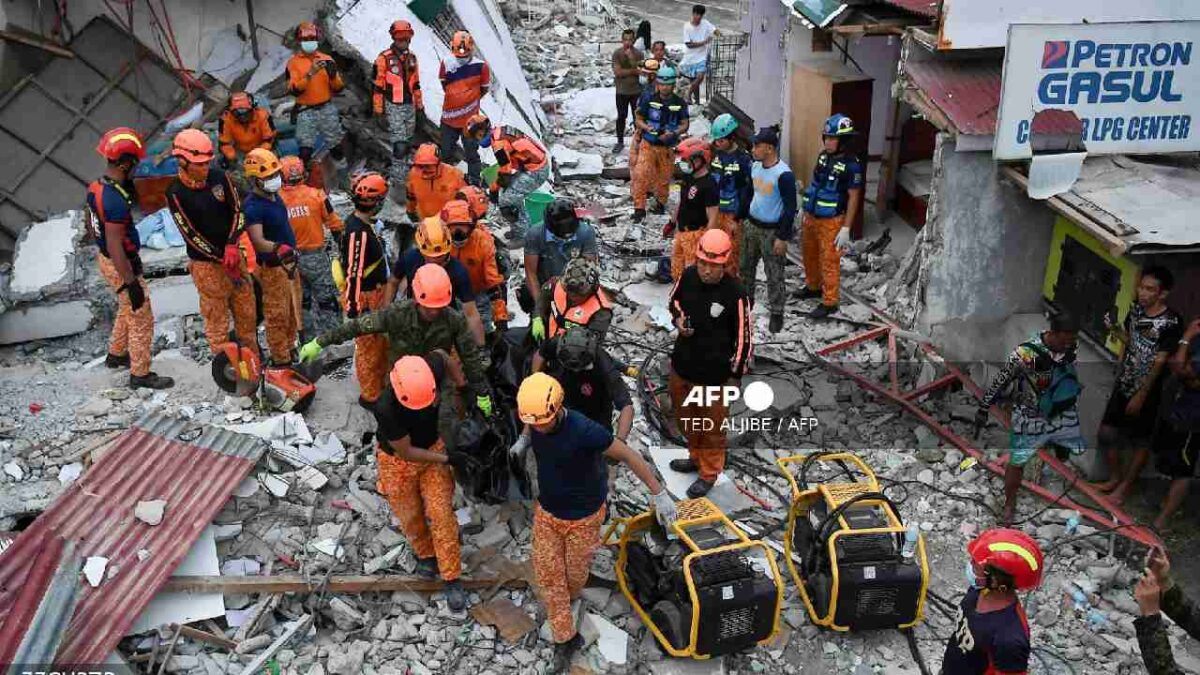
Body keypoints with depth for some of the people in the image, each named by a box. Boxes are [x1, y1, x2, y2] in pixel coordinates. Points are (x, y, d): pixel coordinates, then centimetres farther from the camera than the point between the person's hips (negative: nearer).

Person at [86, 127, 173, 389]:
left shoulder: (95, 187, -2)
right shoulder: (115, 200, -31)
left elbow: (91, 224, 14)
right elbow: (115, 247, -29)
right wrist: (132, 283, -24)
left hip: (105, 259, 9)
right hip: (120, 266, -9)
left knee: (127, 310, 29)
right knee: (141, 320, 5)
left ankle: (116, 354, 46)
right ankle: (140, 374, 16)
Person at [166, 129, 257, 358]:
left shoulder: (219, 178, -1)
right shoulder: (176, 193, -13)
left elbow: (238, 211, -3)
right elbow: (191, 235, -14)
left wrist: (232, 246, -18)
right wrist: (223, 260, -15)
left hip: (233, 255, 5)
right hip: (207, 264, -5)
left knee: (247, 312, 14)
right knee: (216, 320, 4)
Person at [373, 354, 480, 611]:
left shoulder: (433, 369, -30)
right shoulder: (386, 409, -39)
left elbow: (442, 355, -2)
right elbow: (406, 452, -24)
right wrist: (449, 458, -23)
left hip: (432, 447, 3)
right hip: (398, 460, -2)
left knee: (442, 514, 1)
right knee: (411, 516, 16)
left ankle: (451, 578, 15)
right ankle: (425, 554, 46)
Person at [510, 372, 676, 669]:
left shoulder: (584, 430, -36)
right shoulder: (535, 418, -17)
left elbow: (629, 456, -24)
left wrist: (659, 494, -20)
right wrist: (523, 439, -4)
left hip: (582, 517, -4)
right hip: (546, 511, 4)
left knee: (575, 573, 19)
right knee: (547, 574, 7)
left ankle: (567, 600, 53)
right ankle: (566, 637, 23)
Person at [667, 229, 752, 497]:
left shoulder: (735, 294, -24)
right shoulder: (688, 276, -10)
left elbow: (743, 337, -14)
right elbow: (674, 299, 12)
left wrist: (735, 375, -8)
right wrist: (678, 319, -9)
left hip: (714, 373, -6)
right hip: (682, 365, 6)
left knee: (712, 426, 14)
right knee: (685, 417, 27)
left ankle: (709, 473, 38)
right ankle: (696, 457, 54)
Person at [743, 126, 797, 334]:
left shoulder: (784, 174, -23)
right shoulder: (755, 167, 0)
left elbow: (790, 208, -19)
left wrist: (782, 237, -18)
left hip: (772, 231, -7)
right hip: (752, 225, 7)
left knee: (774, 275, 3)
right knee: (746, 266, 20)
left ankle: (777, 314, 18)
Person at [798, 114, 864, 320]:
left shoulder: (851, 164, -15)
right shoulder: (823, 156, 5)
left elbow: (853, 198, -14)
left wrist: (846, 229, -16)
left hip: (831, 221, -7)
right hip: (812, 217, 7)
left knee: (829, 262, -1)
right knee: (809, 255, 21)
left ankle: (829, 302, 9)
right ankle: (813, 287, 41)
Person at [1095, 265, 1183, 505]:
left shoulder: (1171, 322, -21)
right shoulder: (1136, 310, -1)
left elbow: (1160, 362, -19)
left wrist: (1141, 395, -17)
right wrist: (1113, 328, -7)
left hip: (1146, 390, -6)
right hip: (1123, 384, 6)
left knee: (1140, 441, 10)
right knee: (1107, 431, 12)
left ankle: (1126, 485, 24)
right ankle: (1114, 477, 31)